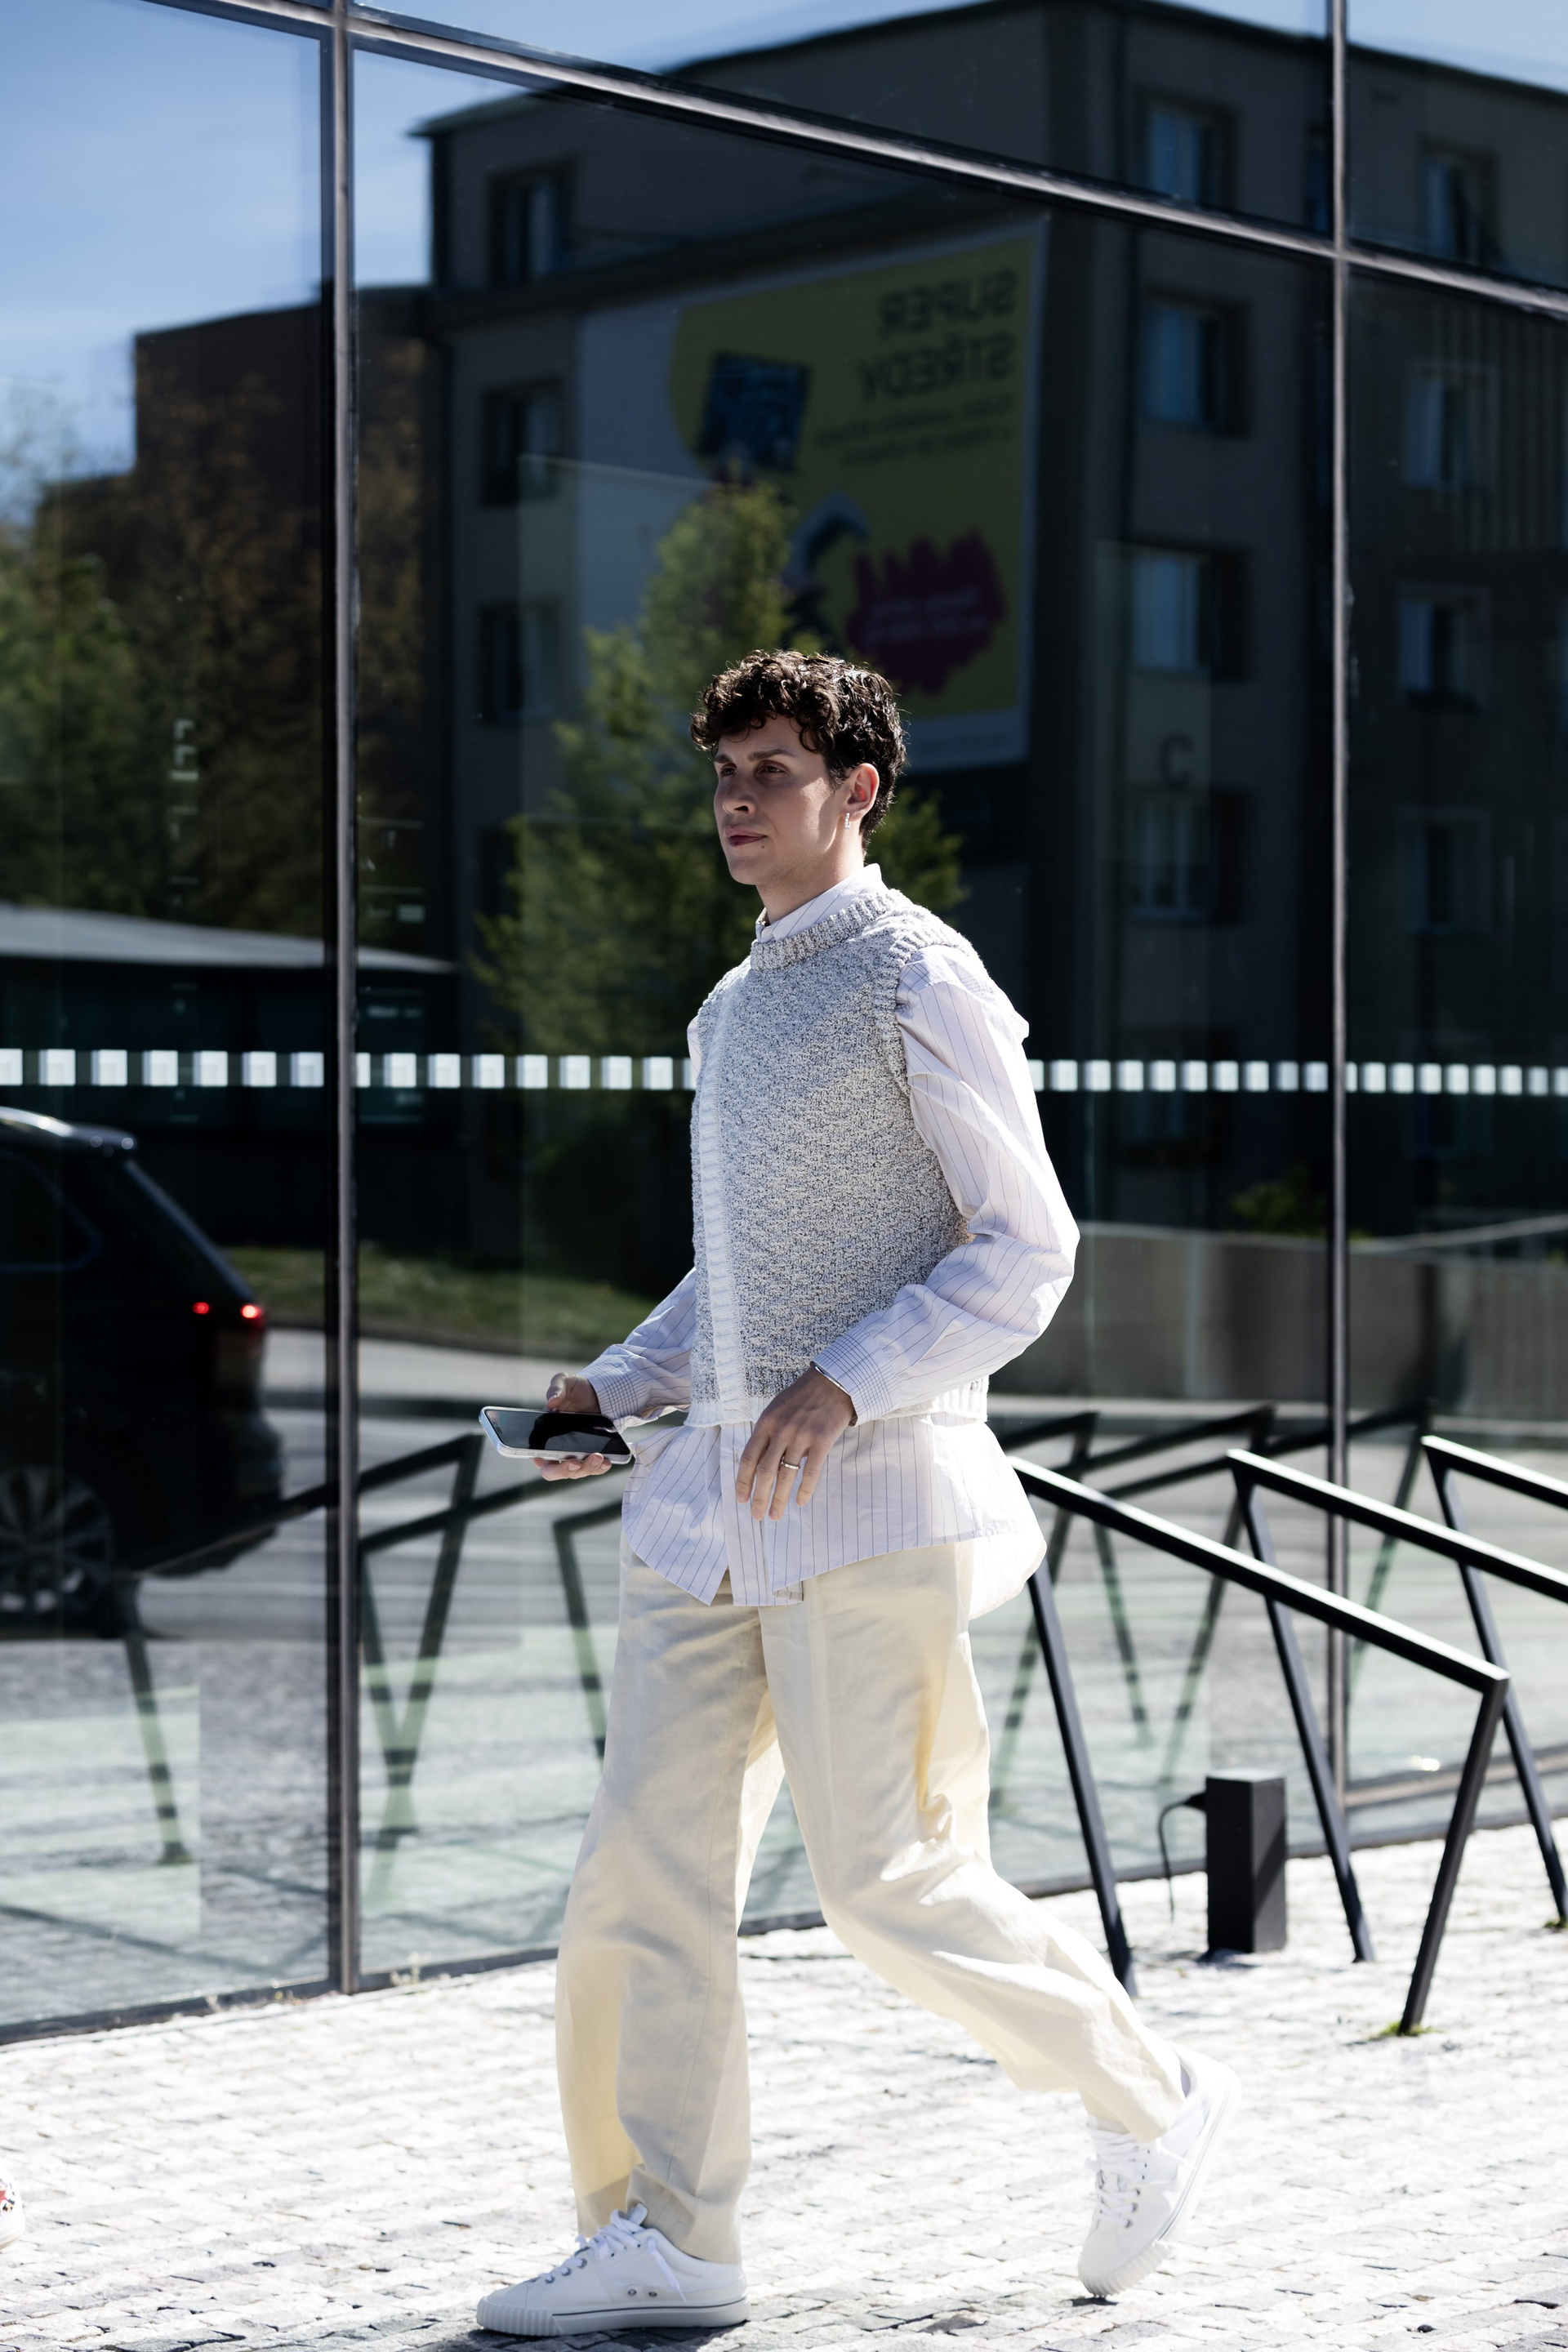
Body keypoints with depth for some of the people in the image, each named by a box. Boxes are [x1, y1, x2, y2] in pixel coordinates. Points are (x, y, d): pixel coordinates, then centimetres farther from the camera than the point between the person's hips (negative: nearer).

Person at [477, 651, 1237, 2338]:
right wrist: (617, 1385, 14)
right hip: (711, 1502, 7)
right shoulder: (731, 1010, 19)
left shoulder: (919, 983, -5)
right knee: (645, 1866, -1)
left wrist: (845, 1387, -20)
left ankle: (1150, 2102, 17)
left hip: (872, 1500, -7)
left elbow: (1024, 1251, -9)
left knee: (890, 1883, -5)